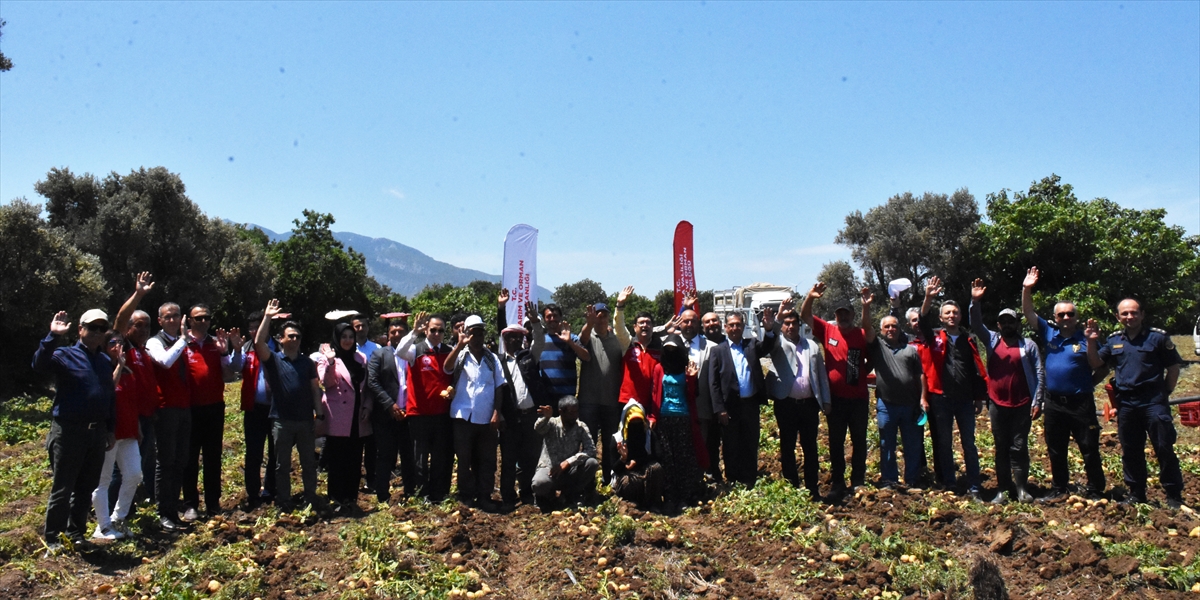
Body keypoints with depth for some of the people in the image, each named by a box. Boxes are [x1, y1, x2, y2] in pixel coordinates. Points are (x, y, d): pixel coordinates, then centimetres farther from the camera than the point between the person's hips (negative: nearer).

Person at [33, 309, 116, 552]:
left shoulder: (106, 361, 13)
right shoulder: (65, 355, -4)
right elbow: (40, 364, -26)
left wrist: (111, 429, 16)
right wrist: (53, 336, -36)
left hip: (97, 432, 5)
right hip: (68, 431, -5)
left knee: (86, 488, 13)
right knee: (62, 489, 1)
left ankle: (76, 533, 25)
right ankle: (52, 539, 12)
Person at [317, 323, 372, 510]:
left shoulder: (361, 358, 13)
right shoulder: (327, 358, 0)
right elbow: (327, 382, -14)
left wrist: (367, 407, 5)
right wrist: (330, 361, -27)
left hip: (357, 418, 4)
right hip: (338, 419, -4)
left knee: (355, 460, 7)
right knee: (338, 460, -1)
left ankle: (351, 498, 17)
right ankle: (338, 499, 8)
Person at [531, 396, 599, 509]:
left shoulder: (581, 427, -1)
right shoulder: (552, 423, -8)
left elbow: (591, 450, -14)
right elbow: (538, 428, -32)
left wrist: (568, 462, -26)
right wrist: (546, 417, -57)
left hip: (570, 471, 3)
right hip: (549, 469, -3)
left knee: (592, 463, -24)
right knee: (540, 483, -37)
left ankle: (571, 494, -1)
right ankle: (546, 496, 3)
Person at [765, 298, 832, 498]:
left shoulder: (812, 346, 12)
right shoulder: (778, 345, 3)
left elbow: (822, 375, 12)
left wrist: (826, 401, 8)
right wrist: (779, 316, -36)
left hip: (809, 404, 2)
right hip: (786, 404, -2)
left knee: (810, 448, 8)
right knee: (787, 448, 5)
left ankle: (813, 489, 17)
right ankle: (791, 488, 14)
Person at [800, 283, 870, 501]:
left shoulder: (862, 335, -3)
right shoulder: (827, 331, 0)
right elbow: (805, 316, -7)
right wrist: (810, 297, -22)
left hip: (858, 398, -1)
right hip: (835, 398, 1)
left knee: (859, 442, 10)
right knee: (835, 443, 7)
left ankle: (858, 482, 22)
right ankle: (837, 483, 15)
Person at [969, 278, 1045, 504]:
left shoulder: (1028, 345, 2)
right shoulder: (992, 340, 8)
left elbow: (1039, 374, 0)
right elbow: (976, 325, -3)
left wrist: (1037, 402, -6)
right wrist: (975, 302, -18)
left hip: (1022, 405, -2)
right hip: (997, 405, 2)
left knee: (1019, 447, 1)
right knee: (1001, 448, 6)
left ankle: (1022, 489, 6)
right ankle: (1003, 489, 11)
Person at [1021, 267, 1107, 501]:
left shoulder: (1086, 339, -5)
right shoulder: (1049, 333, 4)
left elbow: (1103, 367, 4)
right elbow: (1028, 313, 1)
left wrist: (1088, 383, -4)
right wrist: (1026, 289, -9)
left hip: (1080, 403, -4)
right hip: (1053, 403, 4)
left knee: (1090, 450, 4)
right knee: (1055, 451, 13)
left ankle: (1096, 492, 15)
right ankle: (1059, 489, 25)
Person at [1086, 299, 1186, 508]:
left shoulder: (1157, 338, -2)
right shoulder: (1113, 341, 9)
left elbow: (1174, 367, 2)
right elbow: (1095, 364, 10)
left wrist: (1165, 393, -1)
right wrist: (1092, 341, -3)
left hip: (1153, 402, -4)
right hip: (1125, 403, 4)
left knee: (1164, 449, -1)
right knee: (1130, 451, 10)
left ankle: (1174, 495, 8)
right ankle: (1136, 493, 20)